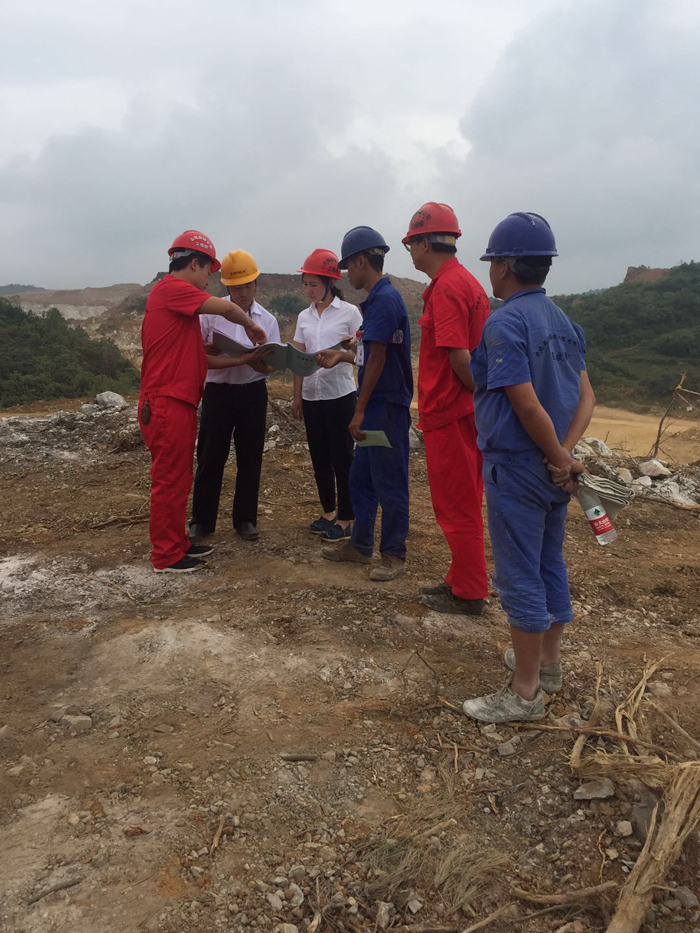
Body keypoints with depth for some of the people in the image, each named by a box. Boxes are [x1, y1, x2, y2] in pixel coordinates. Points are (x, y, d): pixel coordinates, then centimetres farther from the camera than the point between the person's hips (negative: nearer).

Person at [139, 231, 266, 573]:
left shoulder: (175, 294, 19)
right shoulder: (172, 288, -12)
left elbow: (190, 354, 16)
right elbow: (226, 308, -17)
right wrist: (251, 325, 2)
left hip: (178, 402, 10)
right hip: (166, 404, -10)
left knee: (179, 478, 16)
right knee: (169, 480, -2)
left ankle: (178, 543, 27)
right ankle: (166, 556, 8)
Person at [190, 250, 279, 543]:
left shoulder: (267, 320, 0)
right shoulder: (210, 313, -5)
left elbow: (268, 367, -3)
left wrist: (222, 354, -21)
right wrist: (242, 360, -25)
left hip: (253, 394, 2)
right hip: (218, 392, -2)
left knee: (250, 459, 8)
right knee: (210, 458, 4)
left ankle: (245, 519, 22)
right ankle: (202, 521, 18)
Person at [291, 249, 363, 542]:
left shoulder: (349, 312, -4)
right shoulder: (304, 317, 10)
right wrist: (297, 396, 10)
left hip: (340, 394, -5)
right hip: (312, 395, 5)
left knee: (342, 457, 0)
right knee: (319, 456, 11)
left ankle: (345, 518, 10)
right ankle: (328, 511, 25)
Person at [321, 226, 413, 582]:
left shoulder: (385, 299, -16)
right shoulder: (377, 299, 14)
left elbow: (378, 358, -19)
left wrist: (359, 411, -16)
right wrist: (341, 355, 20)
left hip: (387, 407, -10)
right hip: (375, 407, 10)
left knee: (389, 483, 1)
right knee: (361, 478, 16)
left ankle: (394, 554, 14)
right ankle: (360, 545, 29)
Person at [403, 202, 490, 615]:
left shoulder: (447, 287, -16)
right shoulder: (467, 281, 15)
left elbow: (459, 356, -22)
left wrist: (479, 394, -10)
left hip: (449, 412, -10)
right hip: (466, 410, 10)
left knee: (456, 506, 1)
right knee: (464, 503, 17)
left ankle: (468, 593, 13)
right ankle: (462, 581, 29)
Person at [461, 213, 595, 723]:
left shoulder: (504, 323, -17)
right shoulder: (563, 321, 9)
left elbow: (529, 407, -23)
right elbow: (586, 398, 4)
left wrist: (562, 461, -11)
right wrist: (566, 454, -7)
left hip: (517, 467, -9)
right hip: (555, 468, 9)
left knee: (520, 576, 1)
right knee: (550, 565, 19)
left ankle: (525, 694, 13)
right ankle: (547, 662, 36)